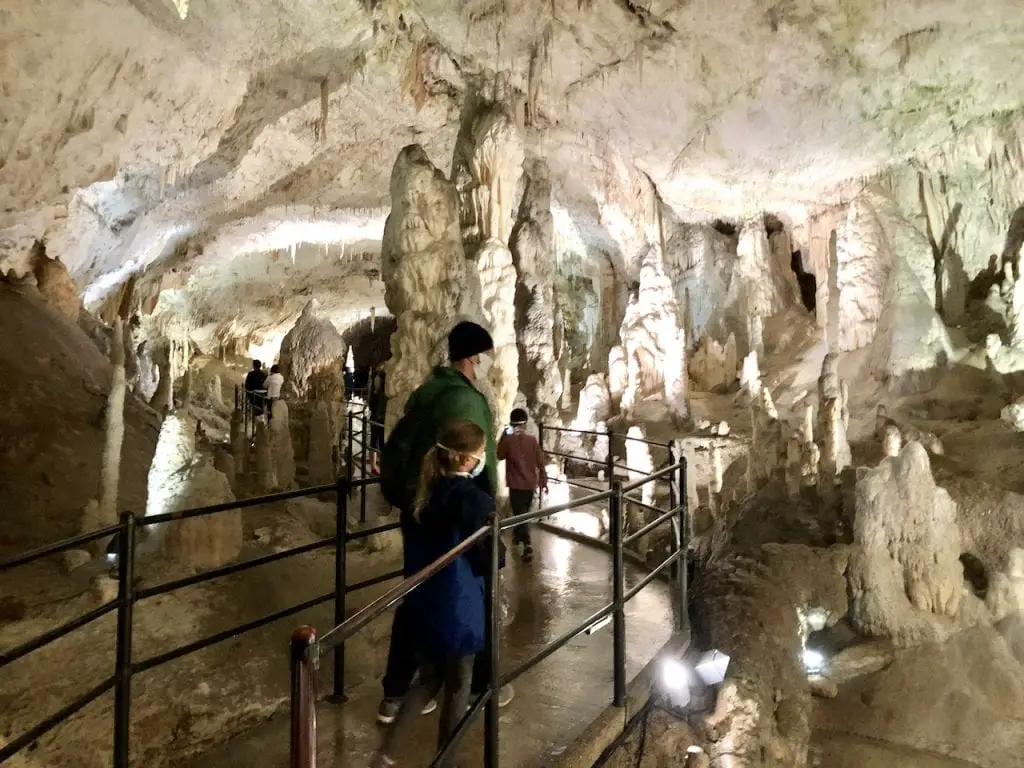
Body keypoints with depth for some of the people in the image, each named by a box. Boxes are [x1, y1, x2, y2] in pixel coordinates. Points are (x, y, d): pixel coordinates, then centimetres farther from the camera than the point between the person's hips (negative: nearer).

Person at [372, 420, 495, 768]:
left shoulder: (424, 493, 0)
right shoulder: (477, 501, -21)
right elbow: (490, 560, -13)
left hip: (422, 603, 6)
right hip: (459, 608, -6)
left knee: (429, 679, 24)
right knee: (458, 687, 15)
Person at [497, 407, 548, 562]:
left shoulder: (508, 439, -10)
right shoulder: (532, 440, -4)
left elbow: (500, 456, 7)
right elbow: (540, 462, -2)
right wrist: (543, 481, 7)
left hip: (516, 484, -4)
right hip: (530, 483, 4)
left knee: (519, 514, -4)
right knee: (524, 512, 23)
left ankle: (527, 545, -20)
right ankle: (518, 535, 43)